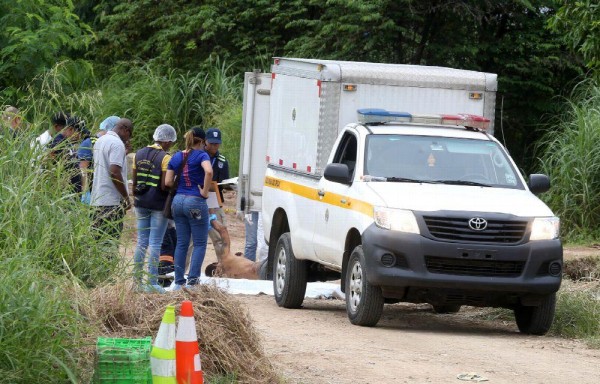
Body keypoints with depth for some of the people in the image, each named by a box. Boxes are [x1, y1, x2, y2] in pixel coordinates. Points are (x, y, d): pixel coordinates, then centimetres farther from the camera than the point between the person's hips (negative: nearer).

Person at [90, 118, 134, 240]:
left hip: (98, 198, 9)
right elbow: (114, 172, -21)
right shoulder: (117, 144, -13)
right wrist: (126, 197, -14)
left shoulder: (99, 141, 16)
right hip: (112, 201, -9)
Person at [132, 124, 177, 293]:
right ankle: (152, 283, -1)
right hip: (158, 203, -6)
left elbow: (134, 182, 10)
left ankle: (137, 280, 13)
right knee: (155, 244, -2)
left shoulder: (139, 155, 7)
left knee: (141, 242, 13)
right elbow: (164, 186, -17)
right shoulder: (165, 158, -11)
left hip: (141, 203, 6)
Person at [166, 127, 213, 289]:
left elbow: (168, 182, 6)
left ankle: (179, 282, 11)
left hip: (178, 201, 6)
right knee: (200, 243, 2)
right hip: (195, 202, -6)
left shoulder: (176, 157, 10)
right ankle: (192, 280, -7)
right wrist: (205, 191, -15)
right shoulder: (201, 155, -7)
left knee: (181, 243, 11)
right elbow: (209, 172, -27)